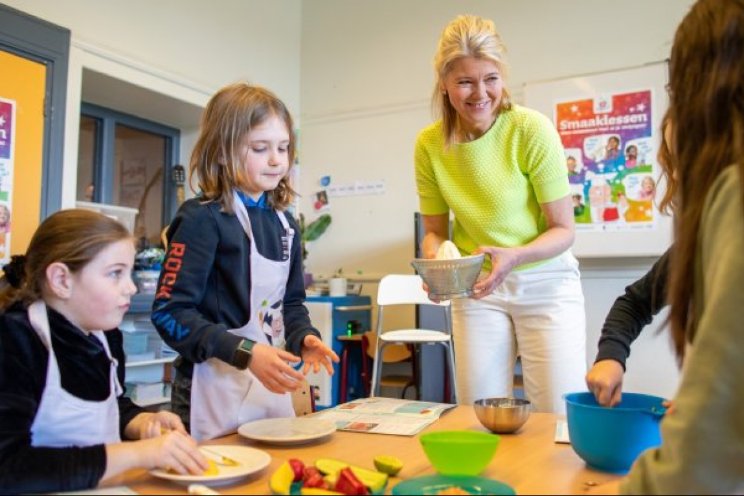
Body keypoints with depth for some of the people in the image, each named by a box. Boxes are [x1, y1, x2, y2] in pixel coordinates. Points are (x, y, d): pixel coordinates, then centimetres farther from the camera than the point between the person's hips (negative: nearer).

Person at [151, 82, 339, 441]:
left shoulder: (283, 222, 9)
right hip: (218, 390, -7)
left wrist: (303, 338, -4)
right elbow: (170, 313, -17)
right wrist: (246, 353, -24)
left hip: (273, 386, 7)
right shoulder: (203, 219, -13)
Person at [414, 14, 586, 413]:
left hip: (545, 283, -2)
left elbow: (563, 230, -11)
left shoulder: (532, 130, -16)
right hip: (476, 290, 3)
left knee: (561, 417, -3)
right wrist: (434, 259, -18)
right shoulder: (429, 144, -6)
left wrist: (514, 257, -29)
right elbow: (435, 230, 4)